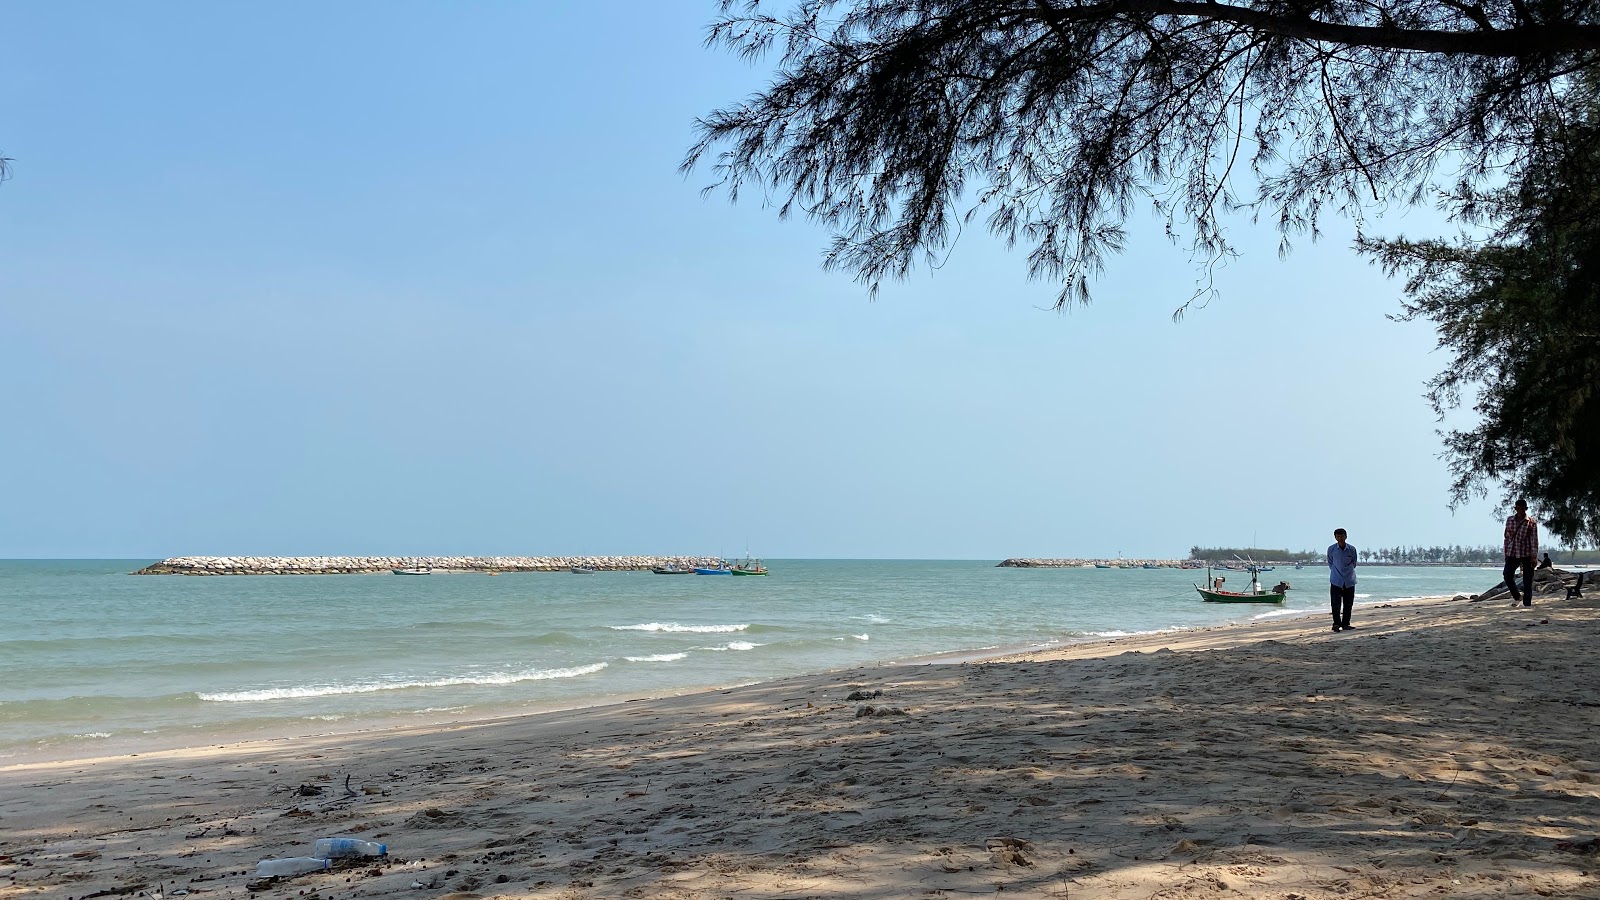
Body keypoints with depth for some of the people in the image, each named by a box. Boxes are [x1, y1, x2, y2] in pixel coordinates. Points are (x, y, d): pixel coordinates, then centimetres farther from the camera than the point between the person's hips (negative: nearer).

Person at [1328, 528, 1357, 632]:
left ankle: (1345, 623, 17)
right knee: (1335, 603, -7)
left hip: (1349, 580, 2)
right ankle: (1336, 623, -1)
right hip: (1336, 580, -2)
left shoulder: (1352, 549, -3)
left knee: (1348, 604, 6)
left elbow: (1354, 563, 13)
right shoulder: (1331, 549, -4)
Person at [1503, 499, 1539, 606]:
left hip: (1527, 554, -3)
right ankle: (1516, 597, 16)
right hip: (1512, 553, 3)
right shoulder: (1510, 520, 8)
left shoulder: (1531, 522, -4)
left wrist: (1534, 557, -13)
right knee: (1507, 575, -7)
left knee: (1527, 581, 0)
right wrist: (1506, 553, 13)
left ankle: (1527, 604, 6)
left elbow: (1534, 540, -7)